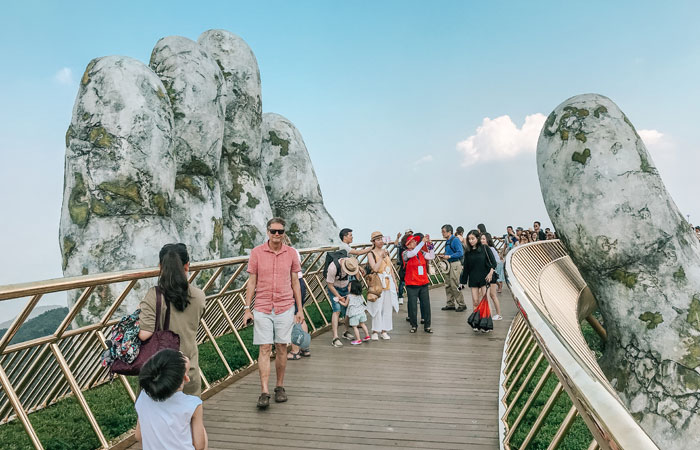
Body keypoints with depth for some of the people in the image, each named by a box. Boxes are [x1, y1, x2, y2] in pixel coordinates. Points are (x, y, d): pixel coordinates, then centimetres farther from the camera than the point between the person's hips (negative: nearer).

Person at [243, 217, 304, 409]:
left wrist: (300, 309, 7)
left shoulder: (291, 253, 3)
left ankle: (280, 387, 22)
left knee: (282, 348, 7)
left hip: (285, 308, 1)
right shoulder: (256, 252, 0)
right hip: (262, 309, -1)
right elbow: (251, 282, 3)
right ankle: (264, 392, 0)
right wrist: (247, 309, 0)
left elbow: (295, 283, 8)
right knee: (265, 349, -3)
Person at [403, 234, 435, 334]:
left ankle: (427, 325, 17)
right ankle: (414, 325, 18)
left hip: (424, 283, 4)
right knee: (412, 306, 3)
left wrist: (429, 245, -6)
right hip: (412, 285, -4)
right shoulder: (406, 253, -6)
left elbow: (431, 256, 5)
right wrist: (423, 242, -22)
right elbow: (413, 253, -24)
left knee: (426, 304, 6)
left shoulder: (421, 252, 8)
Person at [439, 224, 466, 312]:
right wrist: (444, 256, 7)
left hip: (455, 264, -9)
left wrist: (449, 256, -21)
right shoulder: (447, 241, 15)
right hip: (449, 264, 9)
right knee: (448, 285, 11)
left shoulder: (455, 240, -13)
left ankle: (461, 305, 2)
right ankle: (450, 304, 21)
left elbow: (460, 253, -20)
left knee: (455, 286, -8)